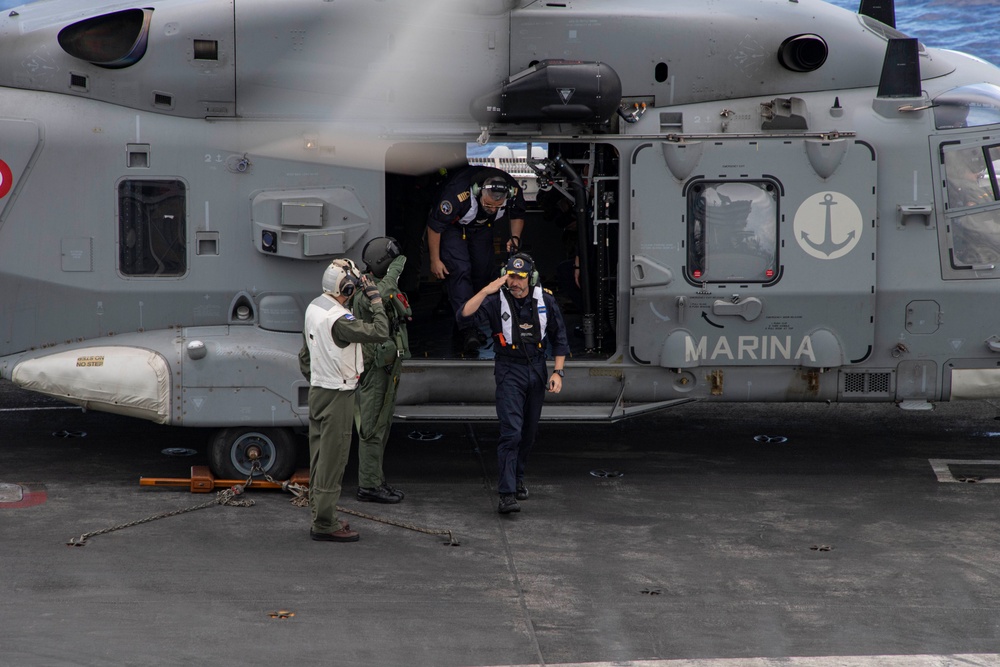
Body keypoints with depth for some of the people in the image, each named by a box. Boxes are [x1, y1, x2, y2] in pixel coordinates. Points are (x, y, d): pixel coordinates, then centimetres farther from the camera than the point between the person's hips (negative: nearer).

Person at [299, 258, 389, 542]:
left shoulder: (313, 308, 7)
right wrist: (375, 298, -17)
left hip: (317, 392, 10)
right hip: (337, 396, -10)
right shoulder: (337, 318, -23)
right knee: (333, 458, -3)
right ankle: (325, 524, 1)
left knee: (319, 457, 15)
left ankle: (320, 516, 23)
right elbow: (379, 332, -27)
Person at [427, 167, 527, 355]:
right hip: (453, 225, -5)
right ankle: (467, 331, -25)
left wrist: (515, 237, -20)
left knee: (483, 272, 1)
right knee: (459, 270, -20)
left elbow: (517, 215, -2)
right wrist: (435, 260, -18)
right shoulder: (459, 194, -42)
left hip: (481, 227, 5)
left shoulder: (513, 191, -28)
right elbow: (434, 225, -26)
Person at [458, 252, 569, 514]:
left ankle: (517, 478, 36)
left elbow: (559, 338, 8)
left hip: (537, 369, 4)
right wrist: (485, 291, -33)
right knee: (511, 431, -15)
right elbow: (464, 315, -26)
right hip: (509, 370, -4)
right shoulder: (497, 300, -13)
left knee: (529, 431, 14)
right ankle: (507, 494, -18)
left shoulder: (545, 300, -3)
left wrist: (557, 372, 2)